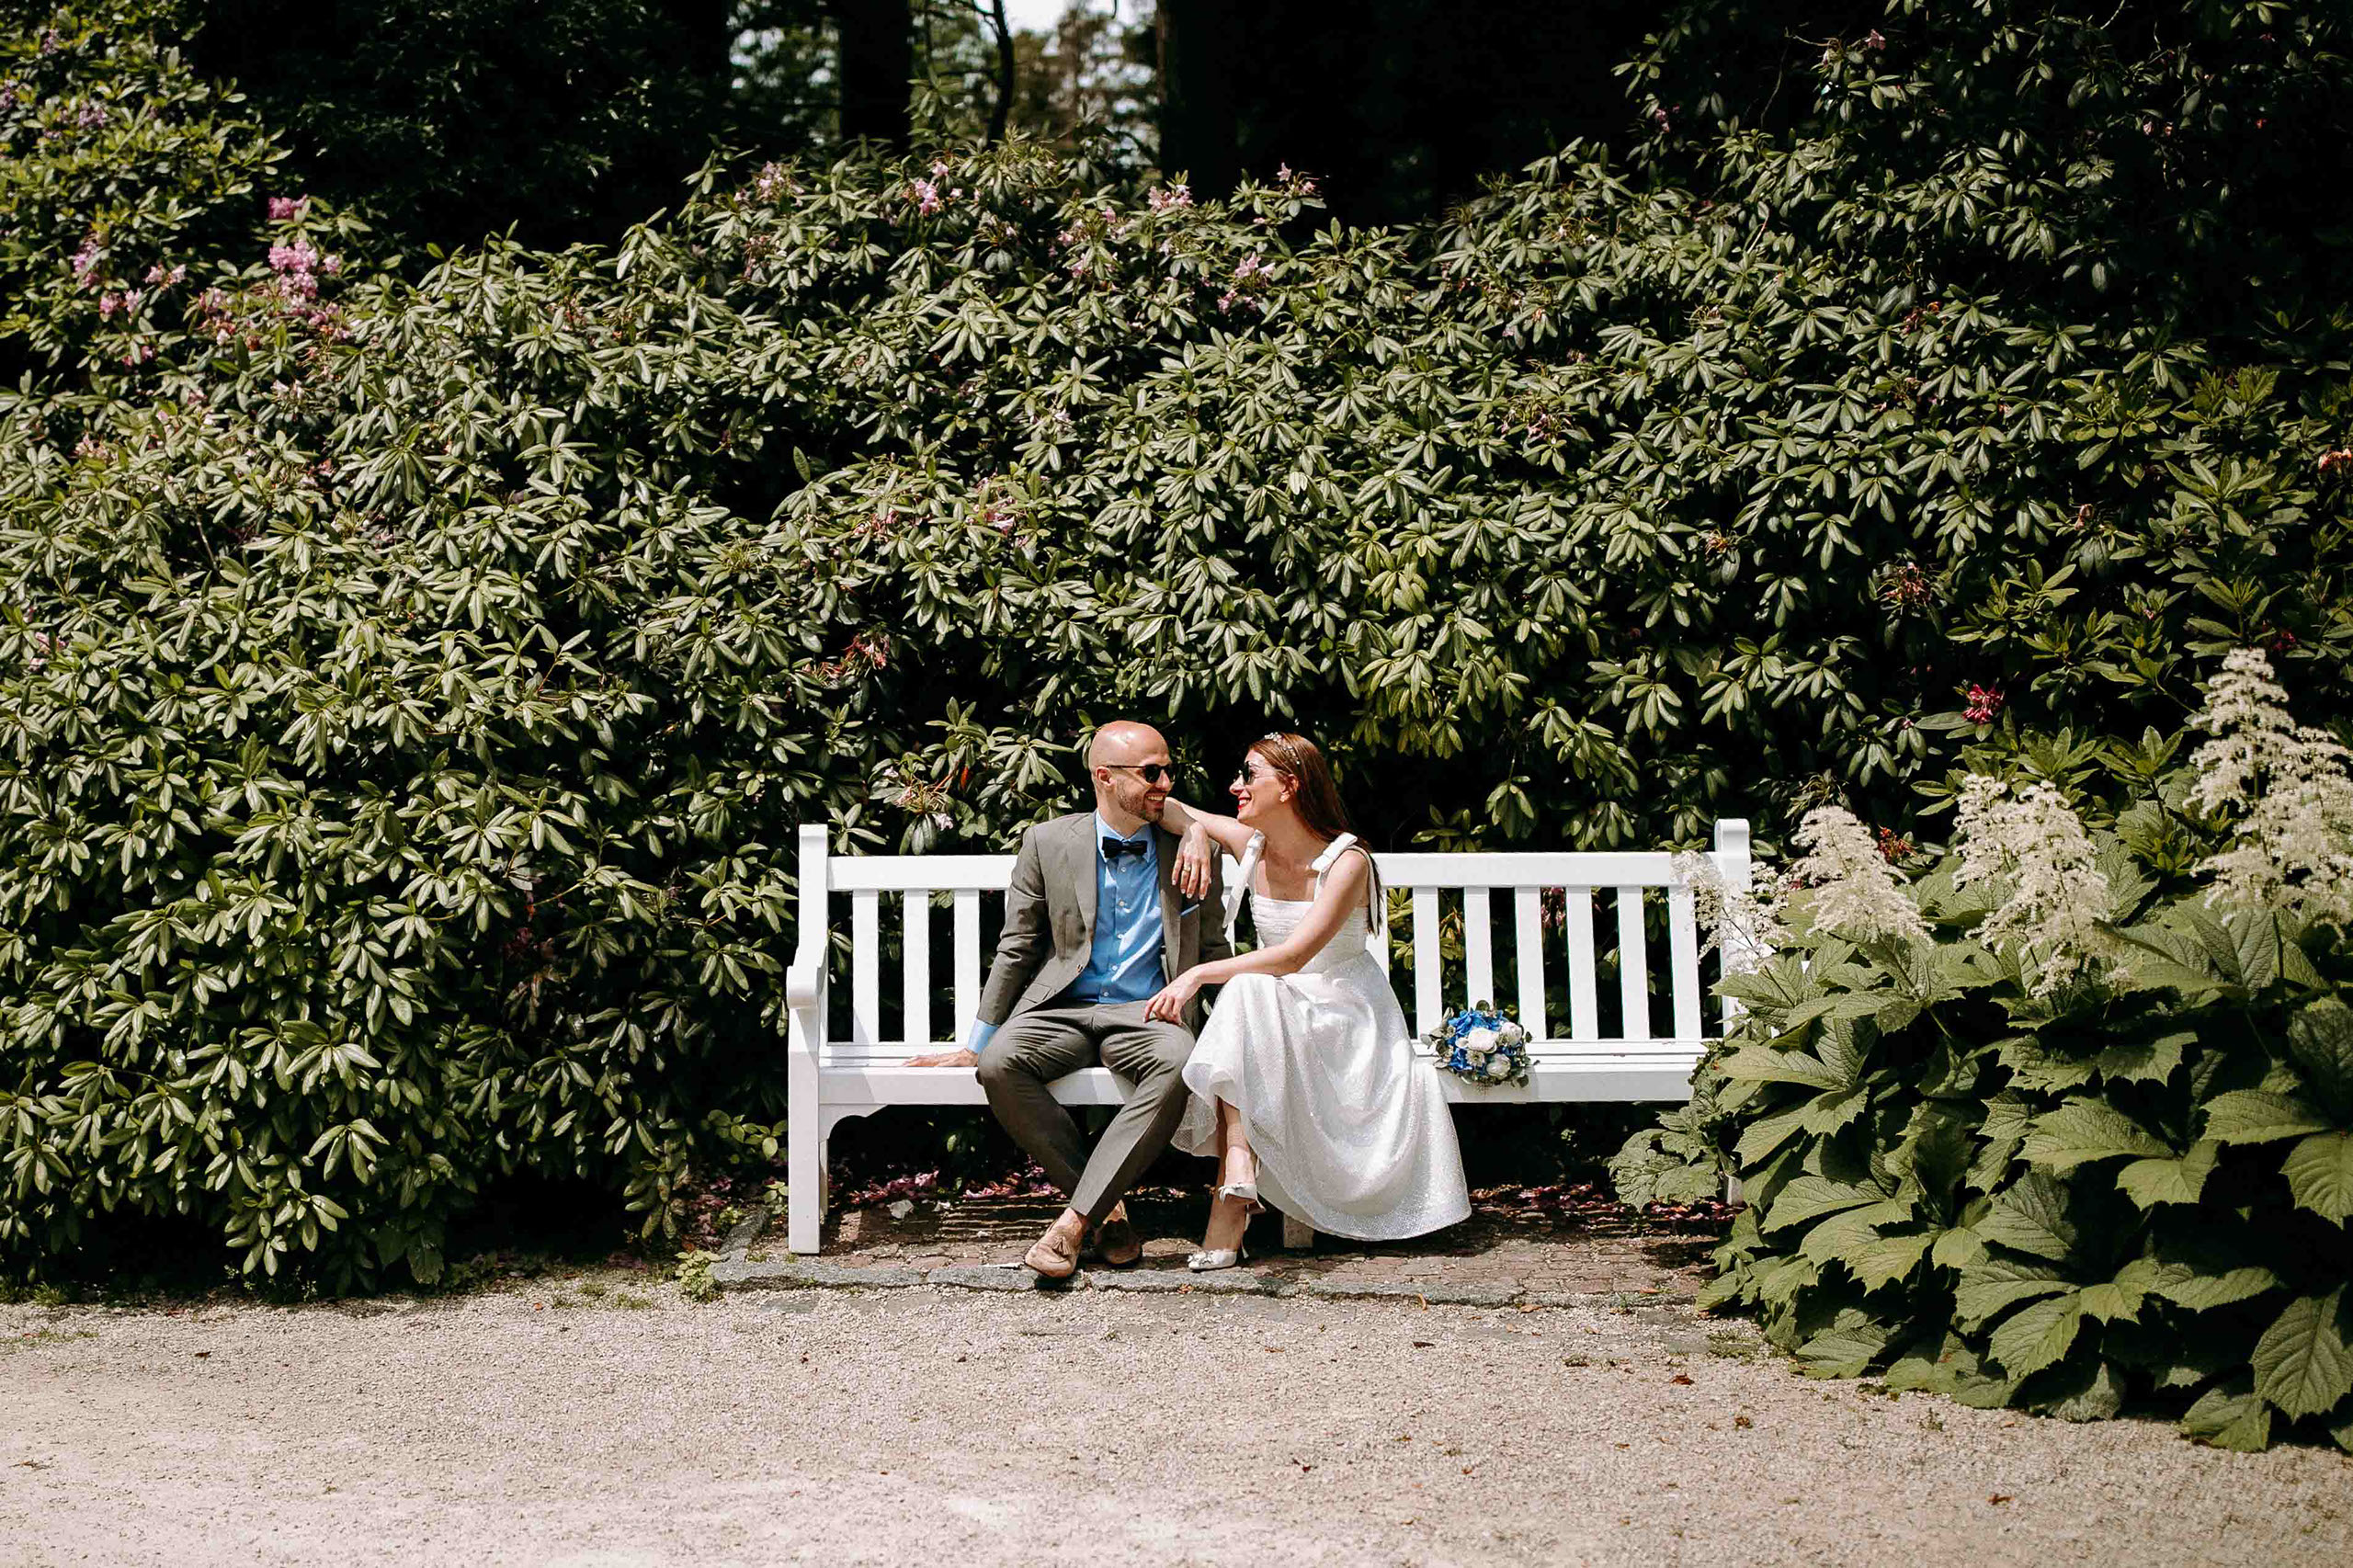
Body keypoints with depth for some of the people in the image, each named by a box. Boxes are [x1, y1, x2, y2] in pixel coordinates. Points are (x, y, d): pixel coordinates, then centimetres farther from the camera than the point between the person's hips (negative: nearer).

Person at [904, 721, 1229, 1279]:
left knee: (1179, 1065, -36)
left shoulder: (1188, 849, 8)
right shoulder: (1048, 843, 6)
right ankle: (1107, 1207, -19)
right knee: (1000, 1064, -32)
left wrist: (1188, 994, -5)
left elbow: (1214, 951, 17)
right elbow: (1016, 950, 9)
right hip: (1063, 1009, 1)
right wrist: (974, 1045, 5)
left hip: (1145, 1014, 0)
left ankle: (1075, 1219, -33)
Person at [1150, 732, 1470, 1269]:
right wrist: (1196, 833, -12)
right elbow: (1156, 806, 10)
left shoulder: (1347, 859, -16)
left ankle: (1236, 1188, -36)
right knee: (1243, 991, -32)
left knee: (1248, 991, -35)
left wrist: (1199, 974, -34)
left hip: (1345, 1009, -4)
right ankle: (1238, 1177, -42)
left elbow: (1294, 955, -27)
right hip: (1272, 1010, 5)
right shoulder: (1249, 843, 1)